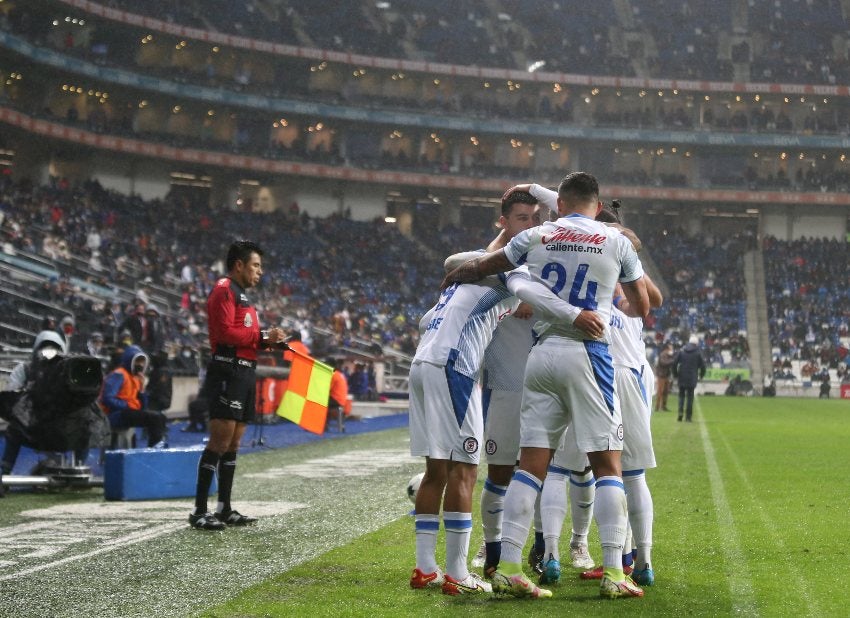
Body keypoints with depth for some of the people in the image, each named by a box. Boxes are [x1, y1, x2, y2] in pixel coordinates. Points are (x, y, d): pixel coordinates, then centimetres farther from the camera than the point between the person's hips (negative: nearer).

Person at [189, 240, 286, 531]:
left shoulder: (241, 295, 23)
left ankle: (224, 509, 16)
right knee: (220, 441, -12)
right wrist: (262, 336, -15)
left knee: (233, 443, 11)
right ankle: (199, 511, -12)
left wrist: (268, 340, 9)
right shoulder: (223, 290, -8)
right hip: (228, 371, -10)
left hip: (243, 373, 10)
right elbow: (226, 332, -19)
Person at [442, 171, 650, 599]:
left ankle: (508, 567, 0)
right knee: (607, 464, 1)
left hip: (541, 353, 3)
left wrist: (451, 278, 40)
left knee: (531, 463, 4)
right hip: (587, 355, -3)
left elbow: (480, 268, 20)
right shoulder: (616, 241, 7)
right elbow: (642, 307, 17)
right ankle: (613, 573, -4)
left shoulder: (536, 236, 11)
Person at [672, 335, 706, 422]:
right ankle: (688, 416, 3)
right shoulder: (697, 353, -3)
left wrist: (675, 374, 11)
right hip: (692, 379, -1)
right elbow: (702, 366, -2)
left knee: (681, 395, 12)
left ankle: (680, 411, -10)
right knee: (690, 397, 5)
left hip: (682, 378, 1)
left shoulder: (681, 351, 2)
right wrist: (701, 376, 15)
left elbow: (674, 363, 0)